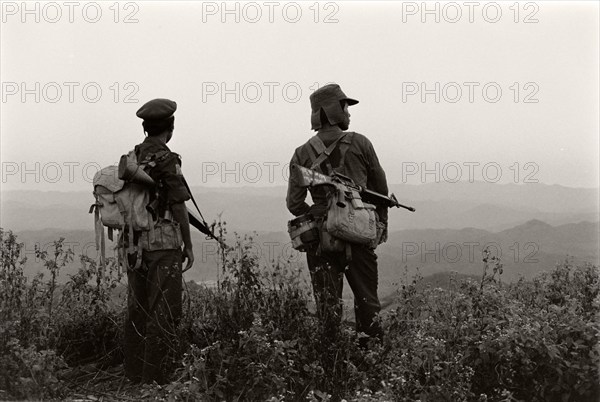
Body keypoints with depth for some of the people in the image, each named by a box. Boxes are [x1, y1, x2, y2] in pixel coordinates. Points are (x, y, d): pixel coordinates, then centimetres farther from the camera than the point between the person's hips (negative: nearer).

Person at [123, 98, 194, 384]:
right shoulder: (167, 161, -12)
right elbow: (178, 207, -11)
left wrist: (130, 242, 18)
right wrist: (189, 246, -3)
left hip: (134, 241, 7)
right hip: (163, 242, -7)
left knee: (137, 308, 11)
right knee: (164, 312, -3)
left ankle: (134, 375, 15)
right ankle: (154, 380, -5)